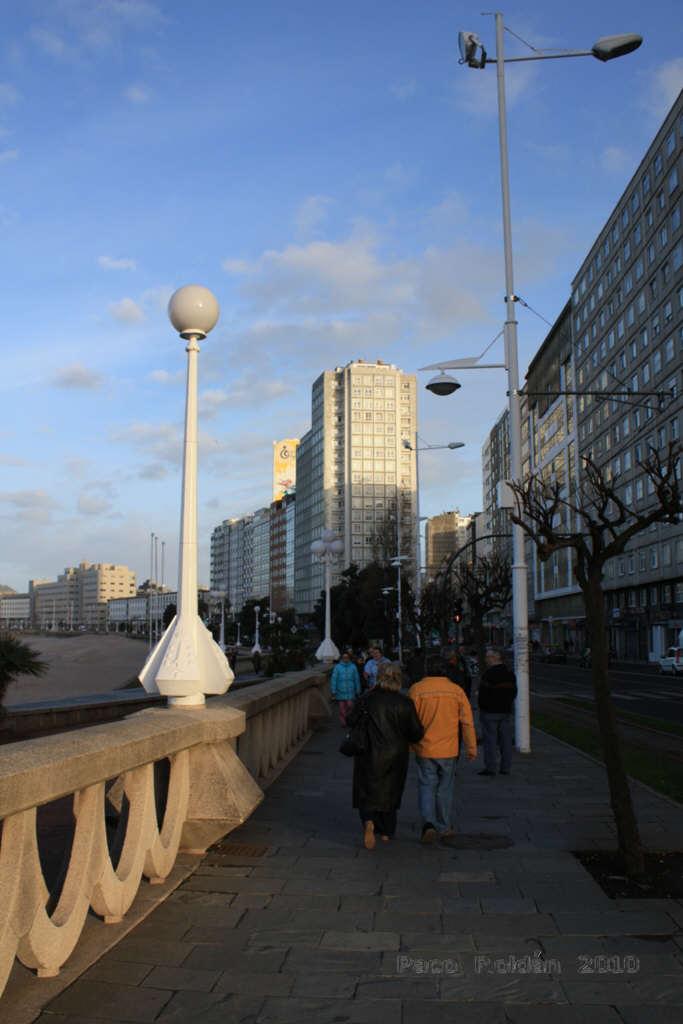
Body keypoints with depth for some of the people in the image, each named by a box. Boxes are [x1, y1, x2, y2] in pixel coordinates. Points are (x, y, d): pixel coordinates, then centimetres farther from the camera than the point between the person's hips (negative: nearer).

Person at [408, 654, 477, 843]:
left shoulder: (416, 689, -7)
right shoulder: (456, 690, -2)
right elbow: (467, 722, -1)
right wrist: (471, 748, 7)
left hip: (424, 749, -1)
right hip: (448, 749, 2)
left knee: (426, 787, 6)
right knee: (445, 788, 15)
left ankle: (428, 823, -13)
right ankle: (444, 827, 24)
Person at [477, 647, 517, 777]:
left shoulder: (488, 673, -14)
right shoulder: (510, 674, 11)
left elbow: (483, 692, -16)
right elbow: (514, 692, 15)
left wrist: (482, 708, -5)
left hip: (490, 711, -7)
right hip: (506, 711, 7)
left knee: (490, 739, -3)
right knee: (506, 740, 8)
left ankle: (490, 767, -3)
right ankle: (505, 768, 10)